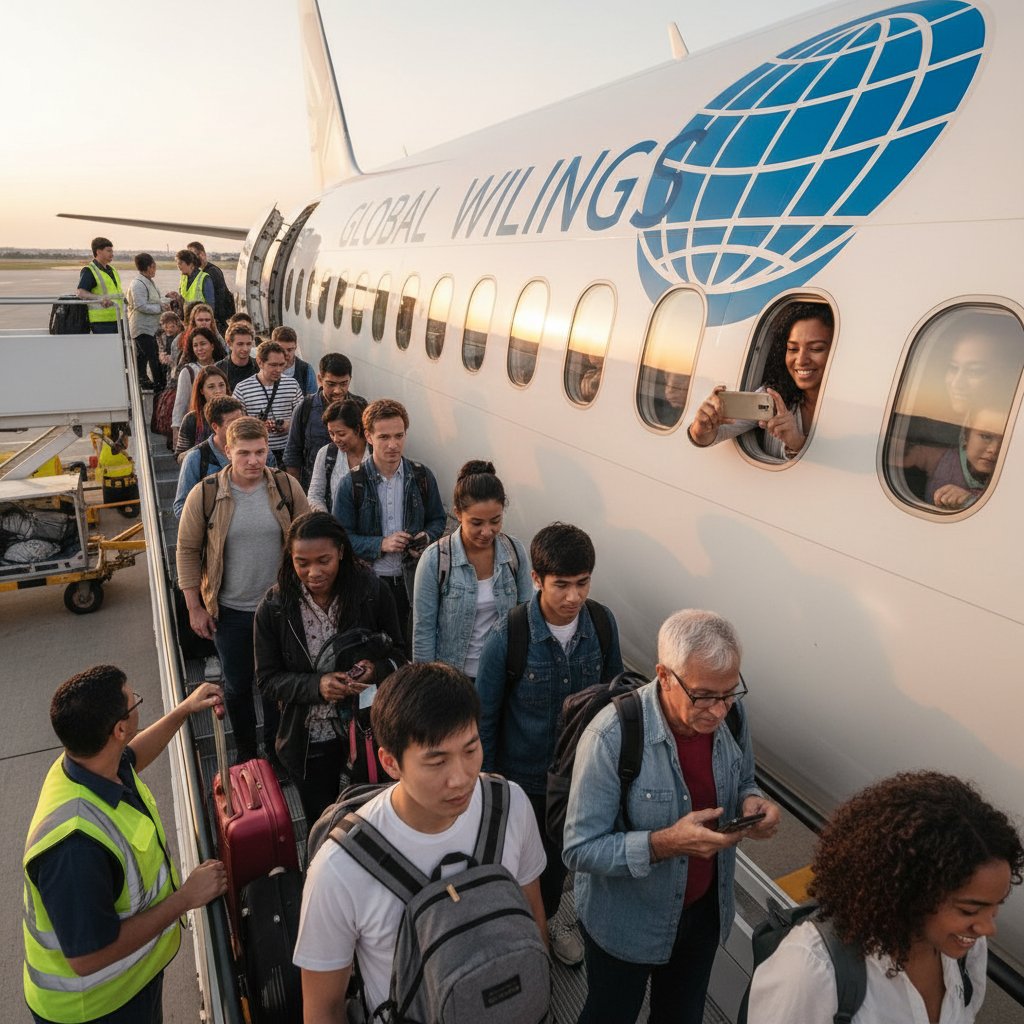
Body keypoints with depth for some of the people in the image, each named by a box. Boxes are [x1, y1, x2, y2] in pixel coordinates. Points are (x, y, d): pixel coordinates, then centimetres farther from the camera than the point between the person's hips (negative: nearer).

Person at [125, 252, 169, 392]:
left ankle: (142, 380, 27)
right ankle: (159, 385, -10)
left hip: (149, 326, 11)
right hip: (142, 327, -11)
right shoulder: (138, 284, -18)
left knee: (143, 354, 18)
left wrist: (161, 304, 6)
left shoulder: (149, 282, 14)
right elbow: (141, 306, -22)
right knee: (153, 357, -11)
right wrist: (160, 307, -16)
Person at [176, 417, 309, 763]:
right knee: (237, 685, 16)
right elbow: (188, 550, -2)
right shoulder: (204, 495, -11)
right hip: (230, 610, 0)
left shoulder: (287, 487, -8)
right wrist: (195, 607, -2)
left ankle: (276, 750, 37)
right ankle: (244, 752, 39)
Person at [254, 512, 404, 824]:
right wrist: (316, 686, -25)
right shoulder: (274, 607, -14)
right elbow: (267, 679, -8)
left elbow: (397, 654, -2)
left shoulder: (372, 591, -14)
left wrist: (376, 670, -24)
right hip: (309, 740, 0)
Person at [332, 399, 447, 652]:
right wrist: (381, 544, -19)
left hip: (413, 581, 2)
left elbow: (438, 519, 11)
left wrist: (427, 538, -10)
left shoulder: (422, 477, 0)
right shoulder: (351, 484, -6)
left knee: (413, 649, 11)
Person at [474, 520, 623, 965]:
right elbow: (485, 714, -13)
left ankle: (547, 917, 56)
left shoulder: (602, 623, -16)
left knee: (559, 853, 26)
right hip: (523, 776, -3)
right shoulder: (510, 634, -26)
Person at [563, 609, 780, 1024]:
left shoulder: (730, 716, -15)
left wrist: (752, 803, -19)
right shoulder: (611, 737, -32)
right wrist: (665, 843, -39)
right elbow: (580, 850, -26)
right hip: (627, 923, -4)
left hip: (706, 909, 5)